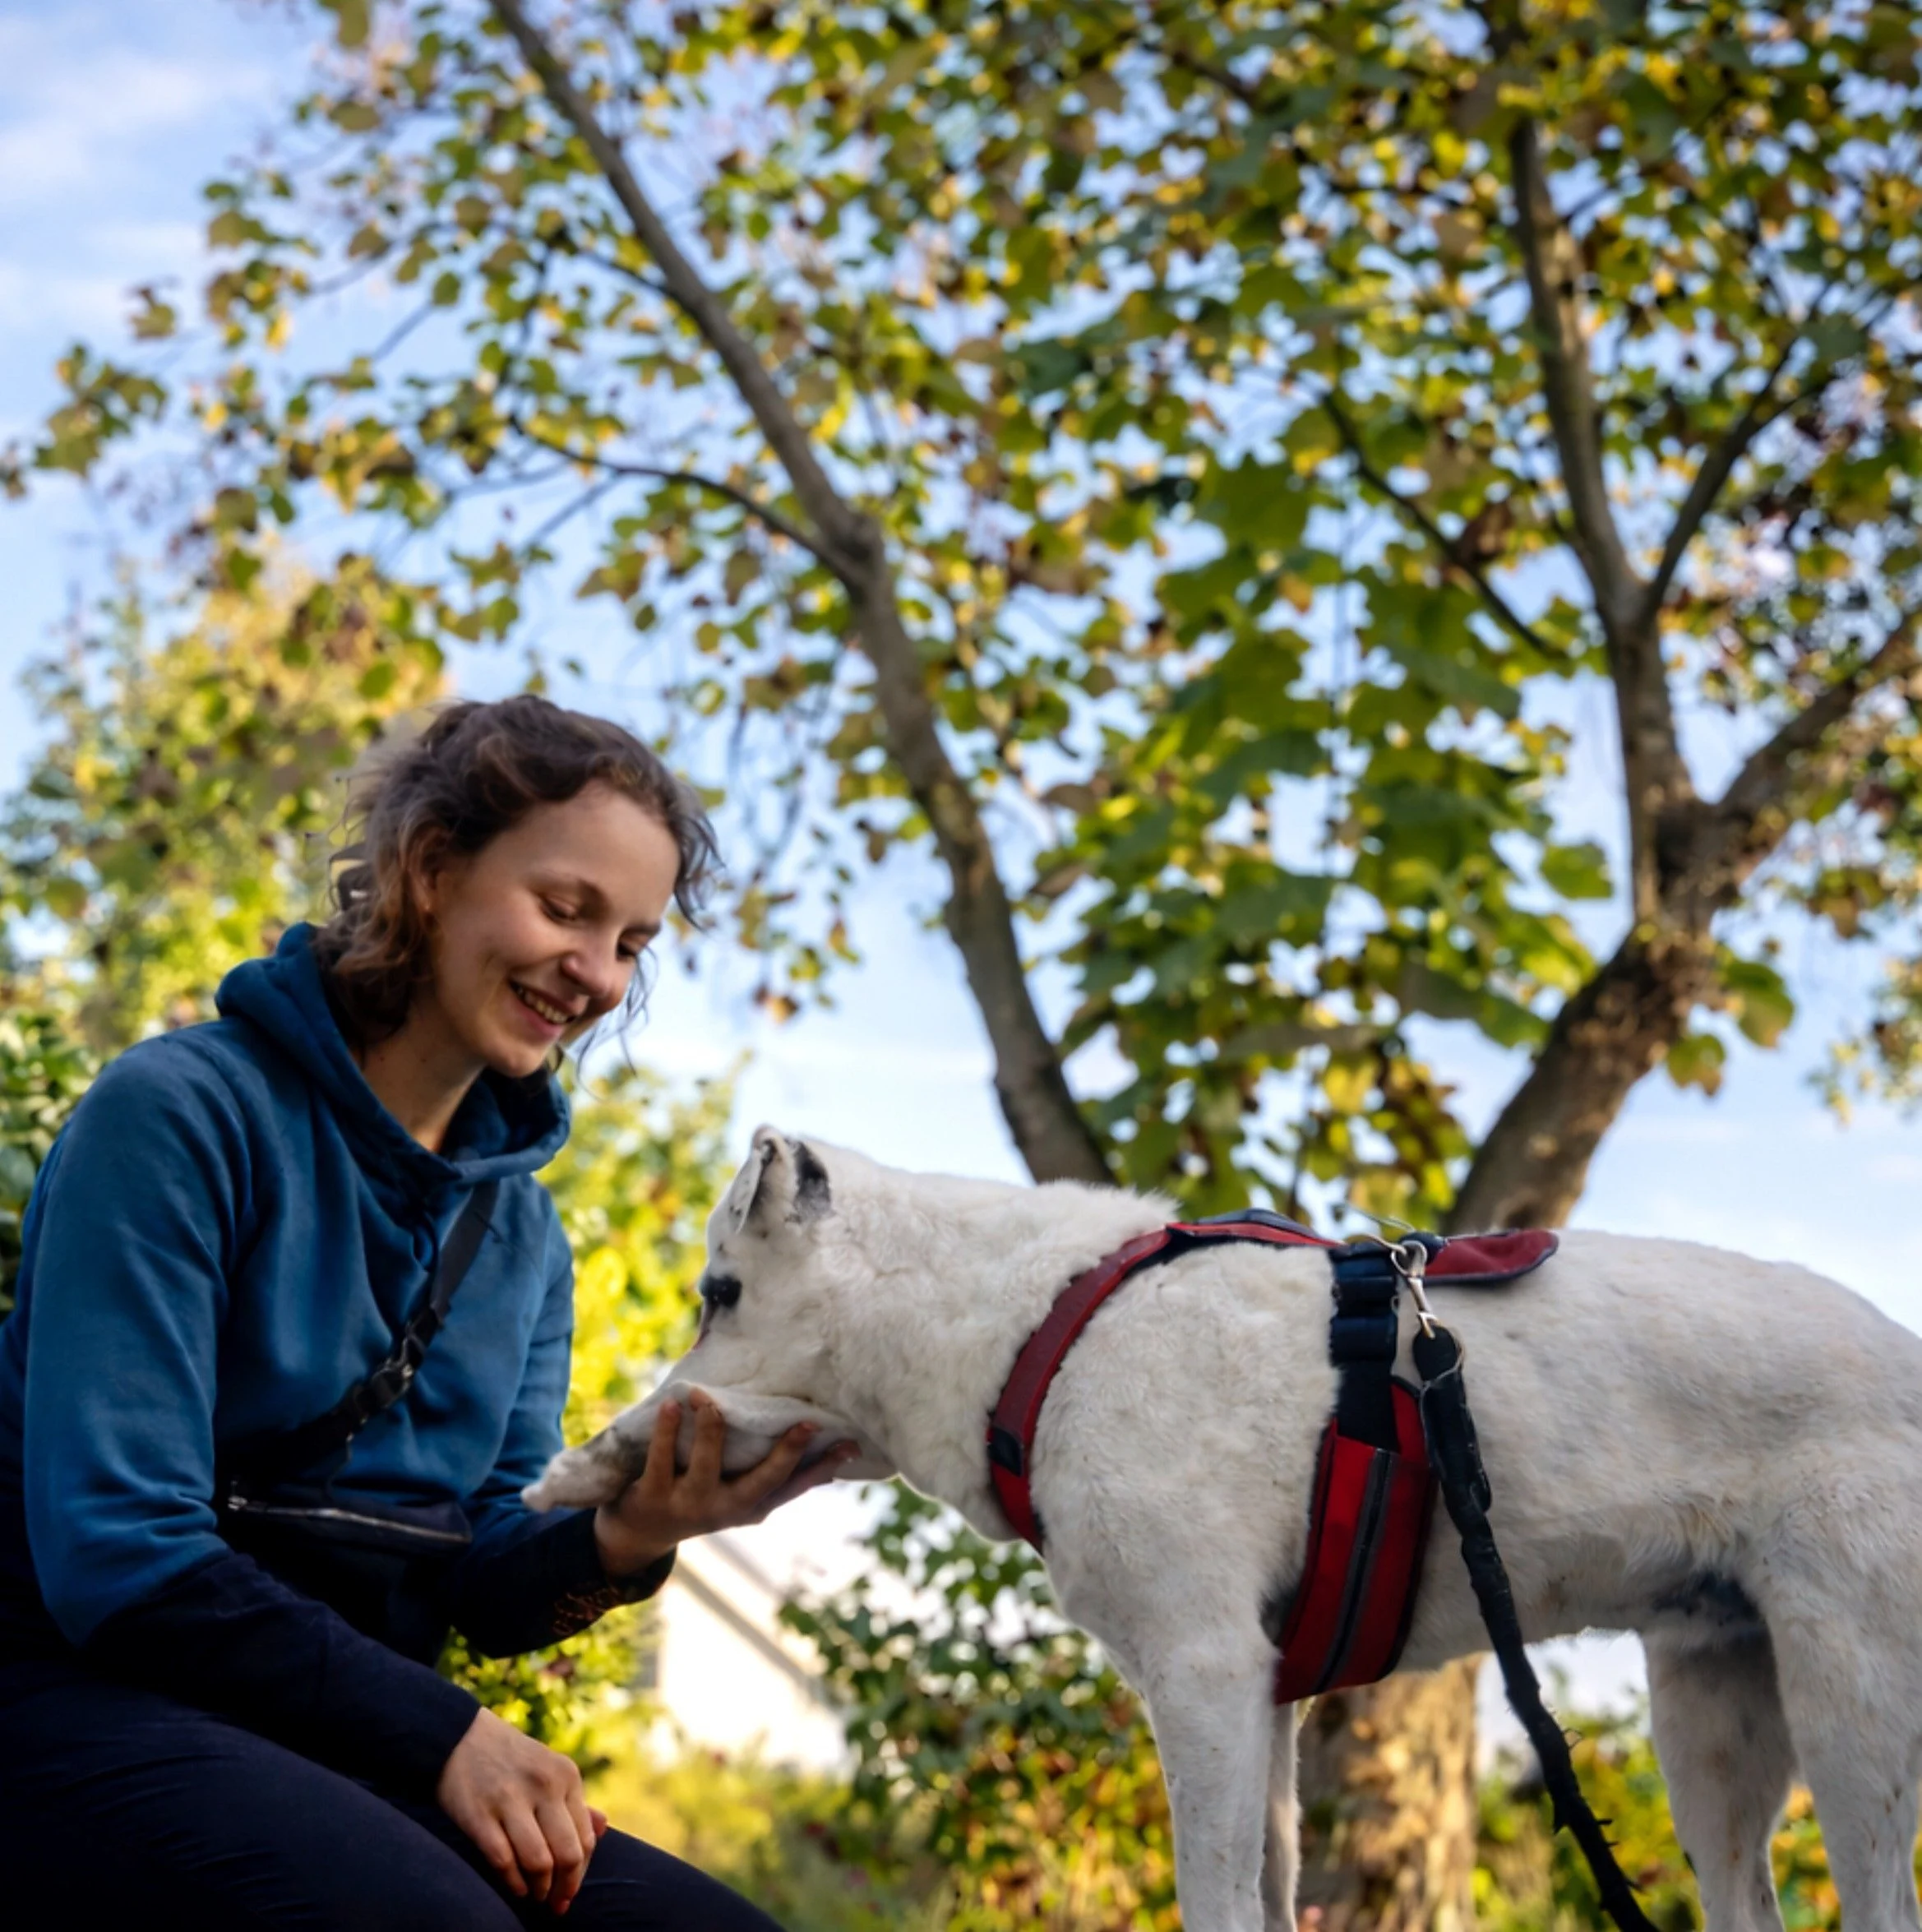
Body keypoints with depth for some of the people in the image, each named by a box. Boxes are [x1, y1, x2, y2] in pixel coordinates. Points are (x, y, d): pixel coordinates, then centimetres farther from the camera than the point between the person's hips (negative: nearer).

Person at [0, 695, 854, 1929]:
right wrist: (441, 1735, -18)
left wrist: (616, 1545, -16)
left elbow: (484, 1590, 7)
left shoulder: (522, 1230, 12)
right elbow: (114, 1553, -17)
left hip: (349, 1756, 7)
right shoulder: (185, 1111, -10)